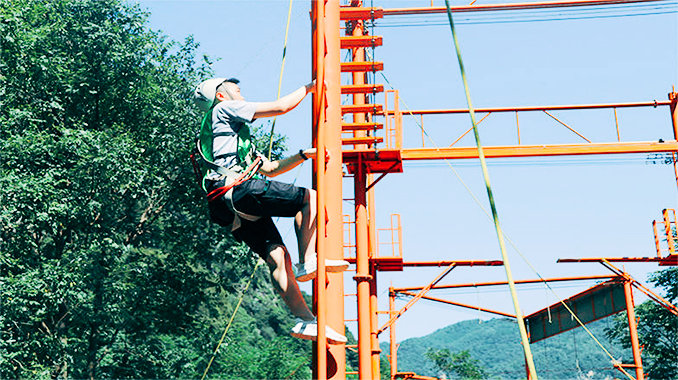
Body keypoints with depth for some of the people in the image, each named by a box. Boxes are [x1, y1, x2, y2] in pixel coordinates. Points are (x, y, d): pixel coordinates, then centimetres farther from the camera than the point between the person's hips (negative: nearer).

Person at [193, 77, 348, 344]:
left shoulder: (235, 136, 39)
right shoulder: (224, 109, 11)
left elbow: (271, 168, 38)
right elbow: (282, 107, 6)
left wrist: (304, 155, 31)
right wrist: (309, 87, 21)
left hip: (232, 209, 9)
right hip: (239, 189, -9)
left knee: (277, 257, -1)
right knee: (310, 197, -4)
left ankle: (306, 320, -6)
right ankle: (307, 262, -12)